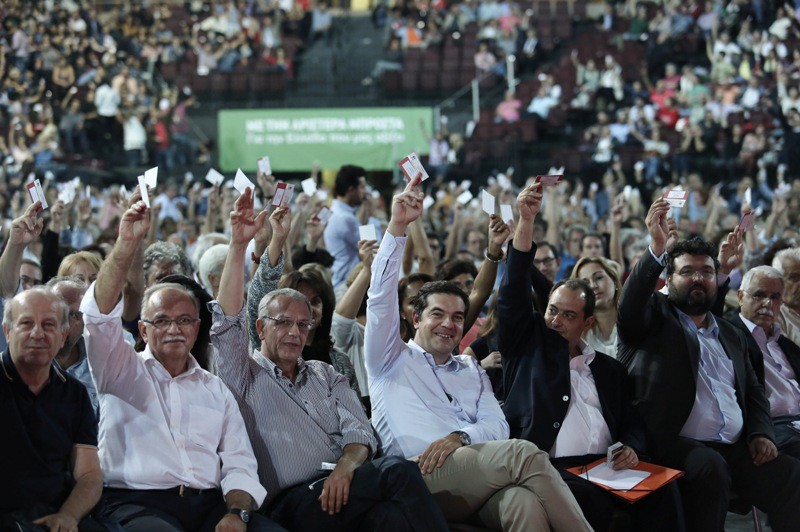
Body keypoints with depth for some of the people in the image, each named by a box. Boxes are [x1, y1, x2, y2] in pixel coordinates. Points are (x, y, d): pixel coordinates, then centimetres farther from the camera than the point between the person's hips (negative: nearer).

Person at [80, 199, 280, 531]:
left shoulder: (215, 388, 23)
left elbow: (239, 465, 14)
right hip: (137, 502, -3)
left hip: (210, 503, 4)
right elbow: (99, 313, -5)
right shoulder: (123, 370, 14)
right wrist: (127, 243, -13)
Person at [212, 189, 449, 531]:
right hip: (291, 502, -4)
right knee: (399, 472, -29)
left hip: (342, 490, 4)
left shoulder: (326, 375, 27)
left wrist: (346, 466, -11)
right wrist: (238, 245, -12)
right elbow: (228, 321, -4)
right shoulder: (246, 376, 14)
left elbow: (359, 431, 14)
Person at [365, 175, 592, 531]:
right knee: (523, 452, -30)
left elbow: (497, 425, 16)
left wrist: (458, 437, -7)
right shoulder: (393, 359, 20)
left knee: (524, 502, -35)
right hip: (420, 475, -4)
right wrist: (397, 227, -4)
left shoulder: (472, 371, 32)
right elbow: (381, 295, 5)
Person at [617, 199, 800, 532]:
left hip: (737, 450, 6)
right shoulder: (655, 317, 10)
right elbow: (629, 310, -13)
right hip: (676, 443, -5)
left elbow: (753, 393, 28)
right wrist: (656, 250, -25)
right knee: (710, 467, -35)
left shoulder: (732, 336, 27)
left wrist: (761, 434, 6)